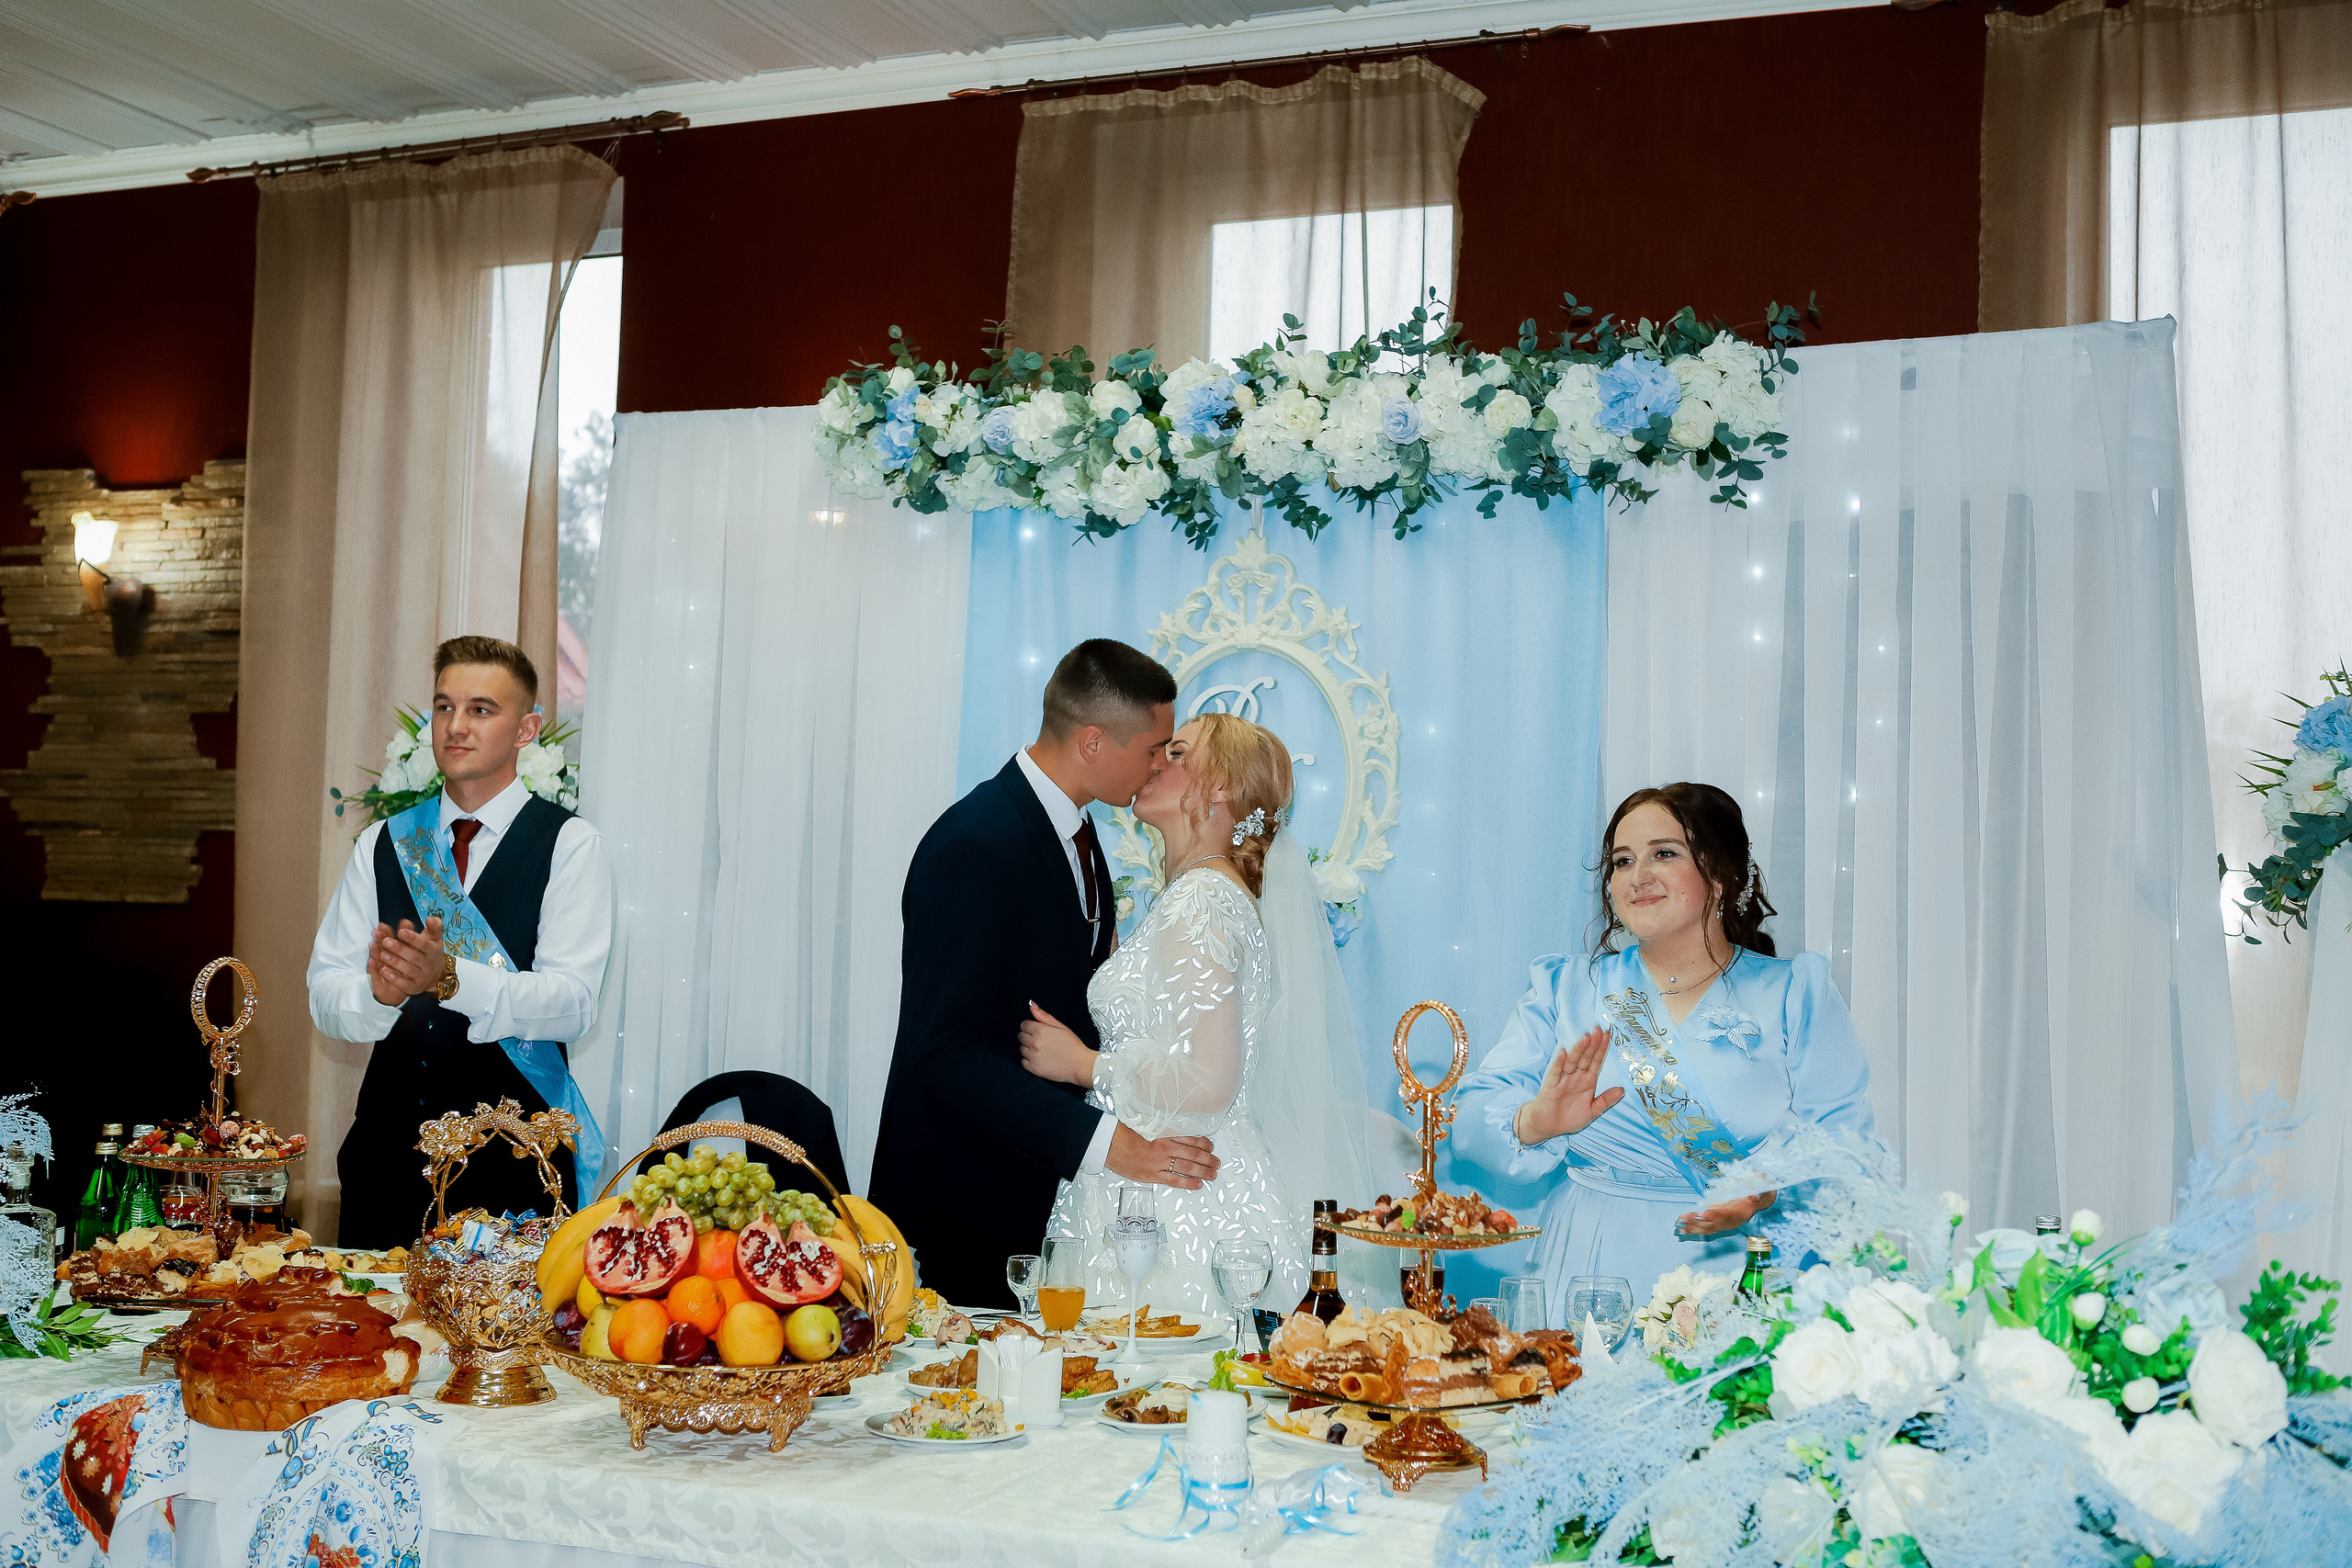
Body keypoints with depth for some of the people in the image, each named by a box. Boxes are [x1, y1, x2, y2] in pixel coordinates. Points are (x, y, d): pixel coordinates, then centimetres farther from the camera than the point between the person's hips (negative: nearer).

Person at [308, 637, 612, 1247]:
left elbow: (573, 1001, -14)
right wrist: (379, 990, -21)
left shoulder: (570, 844, -2)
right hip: (389, 1144, 4)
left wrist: (450, 978, -29)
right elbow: (324, 997, 2)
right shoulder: (382, 844, 10)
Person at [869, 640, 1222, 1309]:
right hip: (968, 1200, -9)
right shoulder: (974, 847, -22)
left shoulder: (1070, 826, 9)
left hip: (1043, 1173, 9)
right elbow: (946, 1048, -26)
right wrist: (1104, 1140, -32)